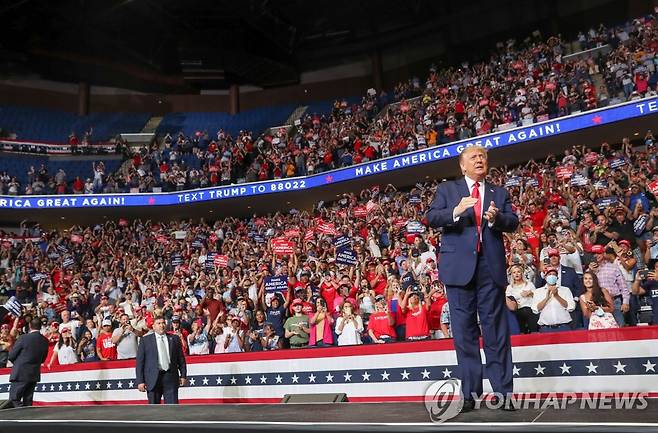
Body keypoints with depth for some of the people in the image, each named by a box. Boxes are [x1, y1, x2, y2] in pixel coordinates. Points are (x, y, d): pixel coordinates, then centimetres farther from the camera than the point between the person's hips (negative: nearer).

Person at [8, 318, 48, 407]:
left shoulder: (24, 338, -14)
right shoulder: (45, 341, 2)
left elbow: (11, 356, -6)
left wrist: (17, 362, 13)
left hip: (20, 374, -5)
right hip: (35, 375, 6)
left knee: (14, 399, -2)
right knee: (28, 401, 13)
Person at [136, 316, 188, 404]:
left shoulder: (174, 339, 11)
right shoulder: (145, 340, 6)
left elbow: (181, 359, 12)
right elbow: (140, 362, 2)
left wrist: (183, 375, 5)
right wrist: (140, 381, -4)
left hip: (171, 378, 1)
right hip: (153, 379, -1)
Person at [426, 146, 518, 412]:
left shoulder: (499, 193, 18)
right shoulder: (447, 189, 12)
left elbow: (513, 222, 5)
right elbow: (432, 218, -1)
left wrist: (496, 218, -16)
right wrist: (455, 212, -20)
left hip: (491, 267, 1)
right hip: (459, 267, -1)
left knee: (496, 330, 2)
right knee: (464, 332, 2)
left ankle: (503, 393, 7)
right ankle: (470, 394, 8)